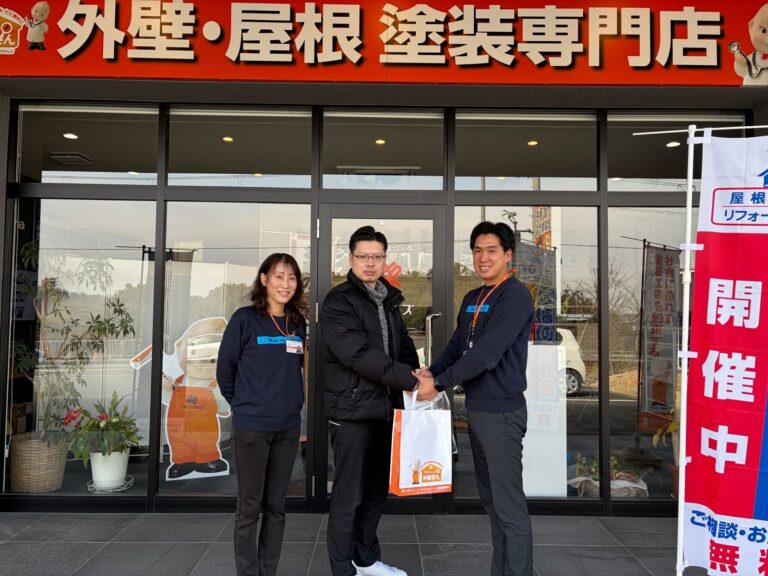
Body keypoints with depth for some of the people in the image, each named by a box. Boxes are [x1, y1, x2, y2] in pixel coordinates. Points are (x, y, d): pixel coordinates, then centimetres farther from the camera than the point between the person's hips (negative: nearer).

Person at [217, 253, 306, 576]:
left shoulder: (298, 323, 5)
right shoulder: (245, 319, -9)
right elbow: (225, 369, -3)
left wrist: (287, 402, 10)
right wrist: (243, 404, 4)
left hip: (288, 427, 5)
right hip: (251, 427, -5)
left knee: (276, 506, 14)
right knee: (249, 508, 6)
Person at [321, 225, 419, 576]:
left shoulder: (388, 301, 14)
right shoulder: (338, 302, -10)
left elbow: (404, 348, 16)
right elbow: (360, 354, -21)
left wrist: (419, 378, -4)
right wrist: (410, 378, -22)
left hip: (383, 408, 7)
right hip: (352, 410, -7)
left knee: (377, 491, 17)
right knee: (349, 495, 3)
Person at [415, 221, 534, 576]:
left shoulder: (515, 296, -14)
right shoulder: (472, 299, 13)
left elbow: (487, 352, -23)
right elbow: (457, 346, 15)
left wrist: (439, 383, -19)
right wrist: (430, 372, -4)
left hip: (502, 413, -9)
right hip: (476, 410, 9)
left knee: (509, 506, -1)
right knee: (490, 499, 17)